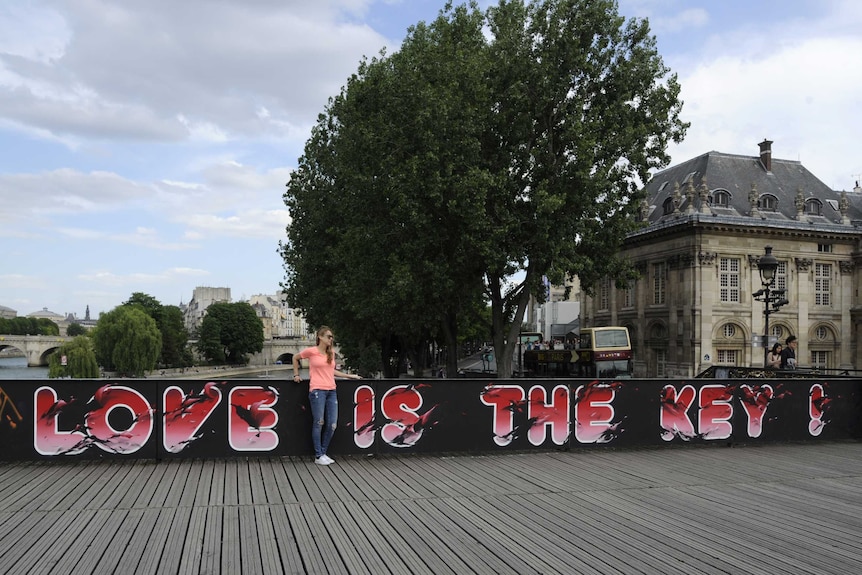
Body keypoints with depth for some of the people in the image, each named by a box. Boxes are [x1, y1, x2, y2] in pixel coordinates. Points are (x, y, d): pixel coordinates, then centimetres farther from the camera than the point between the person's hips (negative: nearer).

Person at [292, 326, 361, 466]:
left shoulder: (331, 353, 15)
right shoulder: (311, 351, -2)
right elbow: (295, 358, 13)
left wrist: (348, 375, 24)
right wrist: (296, 374, 11)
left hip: (331, 391, 6)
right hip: (317, 390, -6)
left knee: (332, 425, 3)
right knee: (318, 423, -2)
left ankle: (323, 453, 17)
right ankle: (318, 456, 6)